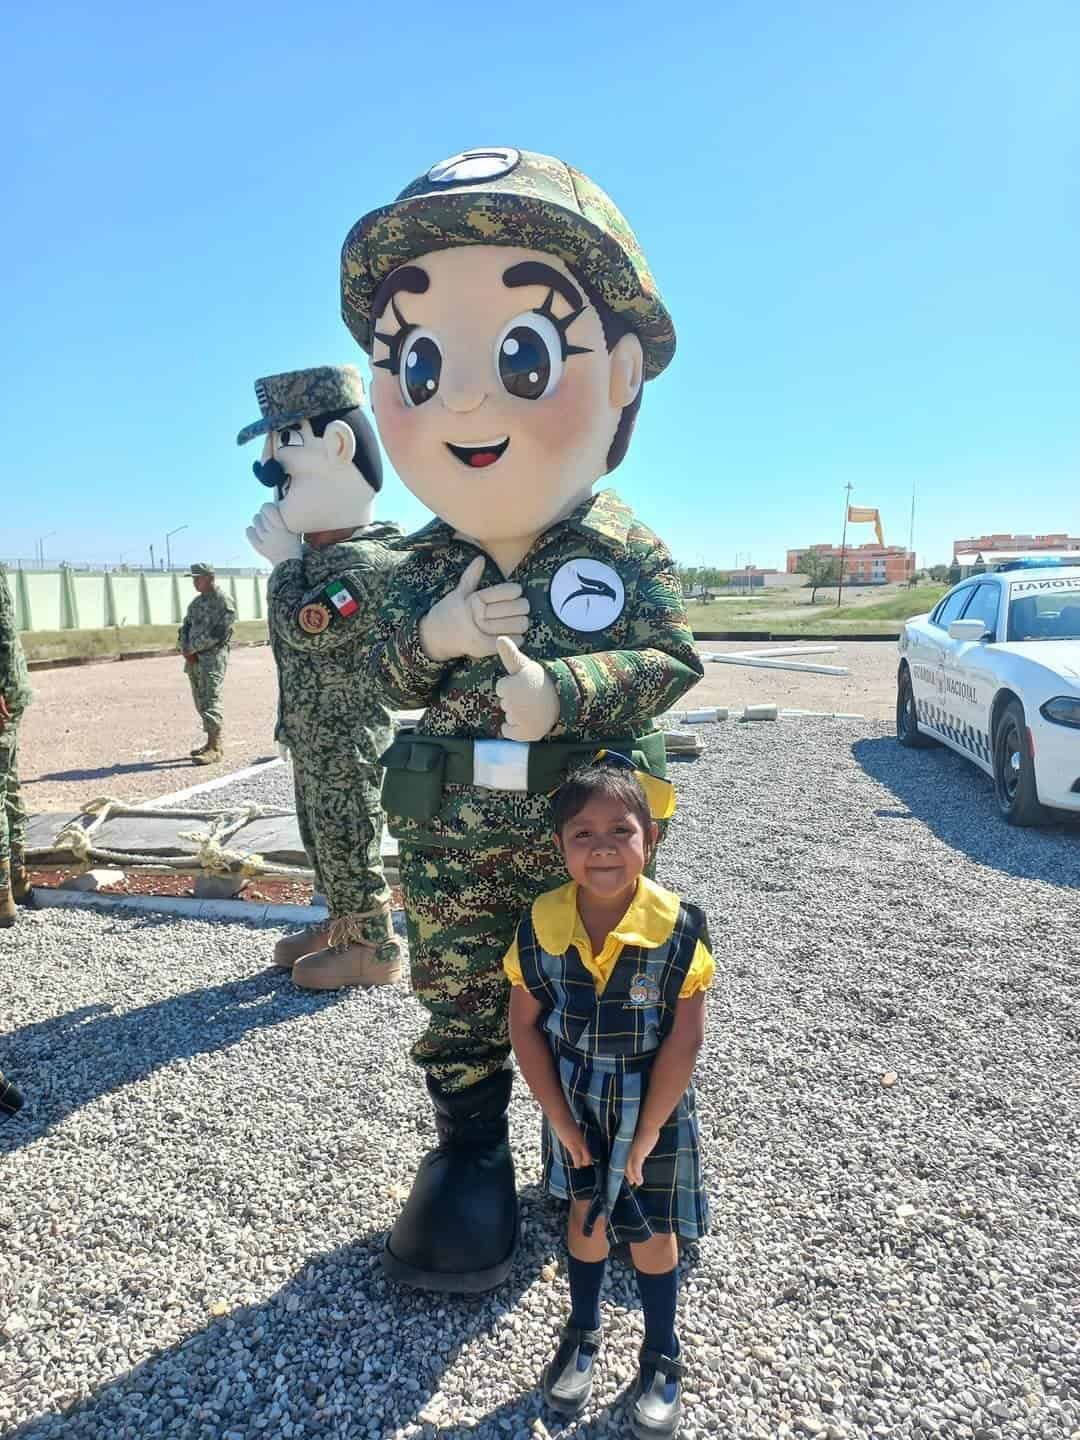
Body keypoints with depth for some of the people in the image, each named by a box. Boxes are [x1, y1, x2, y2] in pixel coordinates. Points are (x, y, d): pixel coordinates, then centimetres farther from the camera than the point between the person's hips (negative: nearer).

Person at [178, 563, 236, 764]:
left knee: (210, 701, -12)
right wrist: (186, 650, -3)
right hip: (193, 658, 8)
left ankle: (214, 749, -12)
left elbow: (218, 633, -16)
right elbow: (185, 628, 16)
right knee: (200, 702, 10)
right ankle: (211, 742, 18)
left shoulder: (223, 602, -7)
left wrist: (192, 648, -12)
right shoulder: (196, 602, 18)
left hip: (212, 658, -8)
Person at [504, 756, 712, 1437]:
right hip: (574, 1100, 2)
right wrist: (564, 1125, -8)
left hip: (653, 1105, -2)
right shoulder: (541, 926, -19)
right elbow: (525, 1027, -9)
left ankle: (662, 1360, 39)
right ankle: (582, 1338, 46)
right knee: (587, 1217, 20)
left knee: (653, 1231, 13)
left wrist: (642, 1140, -14)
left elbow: (684, 1041, -18)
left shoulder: (678, 927, -25)